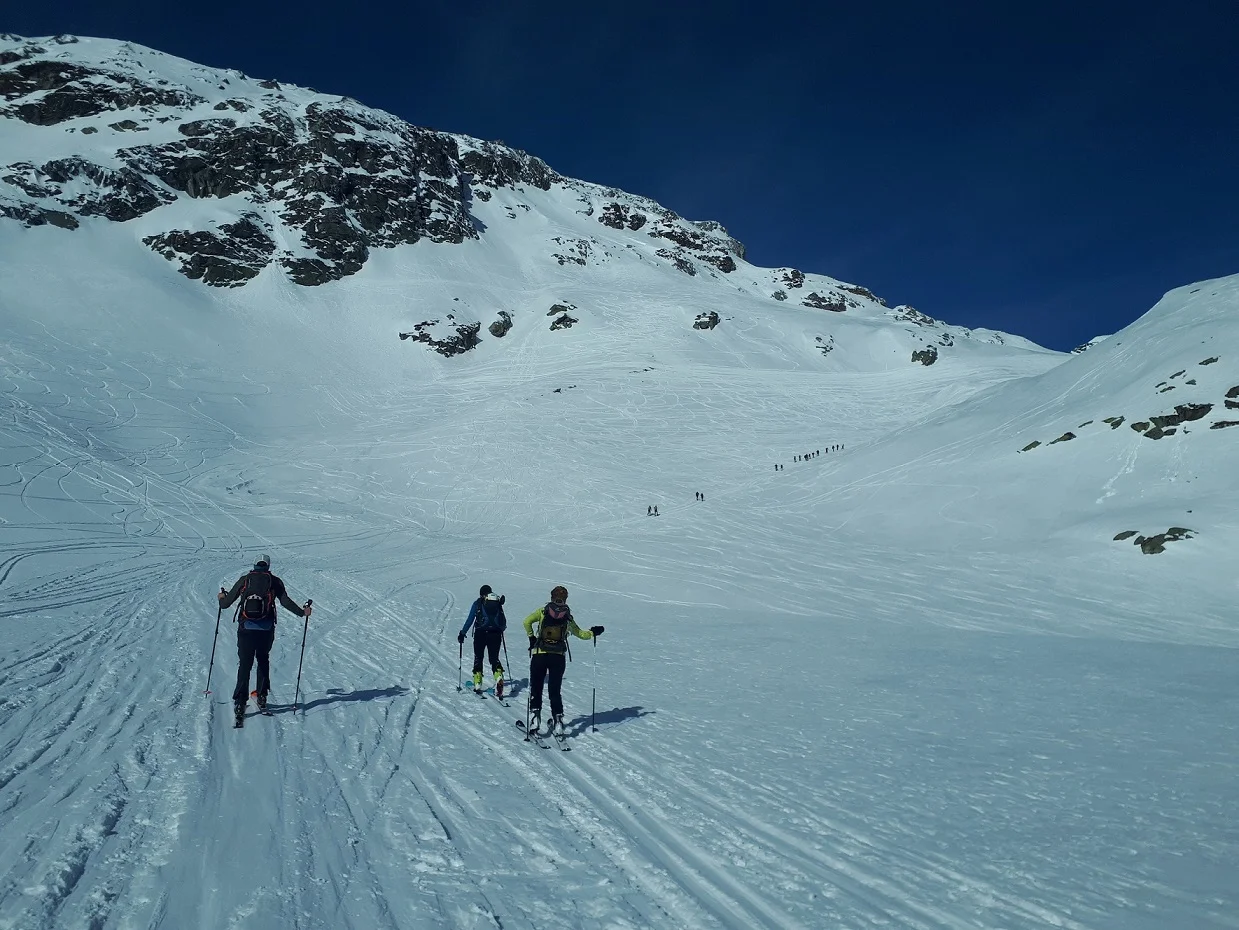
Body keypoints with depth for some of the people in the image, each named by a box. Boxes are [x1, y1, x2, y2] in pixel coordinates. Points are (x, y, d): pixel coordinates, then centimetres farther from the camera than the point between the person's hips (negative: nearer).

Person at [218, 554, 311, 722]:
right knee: (263, 661, 19)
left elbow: (226, 603, 8)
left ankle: (240, 702, -1)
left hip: (246, 628, 0)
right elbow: (286, 601, -6)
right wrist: (302, 612, 5)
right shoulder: (274, 581, 4)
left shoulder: (244, 579, 6)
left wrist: (221, 598, 30)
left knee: (244, 664, 5)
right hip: (266, 629, 0)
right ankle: (262, 698, 20)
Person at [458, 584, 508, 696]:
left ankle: (477, 684, 8)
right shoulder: (498, 603, 11)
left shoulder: (478, 603, 4)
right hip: (495, 634, 2)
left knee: (478, 658, 12)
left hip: (480, 633, -2)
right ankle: (499, 677, -19)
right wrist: (501, 629, 36)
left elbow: (470, 620, 1)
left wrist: (462, 633, 9)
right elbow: (504, 622, 16)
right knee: (494, 658, 8)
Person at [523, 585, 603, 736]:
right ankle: (557, 721, 3)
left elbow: (527, 622, -11)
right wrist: (593, 632, 30)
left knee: (536, 688, 10)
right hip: (558, 657, 1)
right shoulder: (568, 616, 5)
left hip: (539, 655, -1)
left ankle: (535, 715, -3)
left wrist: (531, 637, 2)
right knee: (555, 690, 10)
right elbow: (580, 634, 13)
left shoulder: (543, 611, 1)